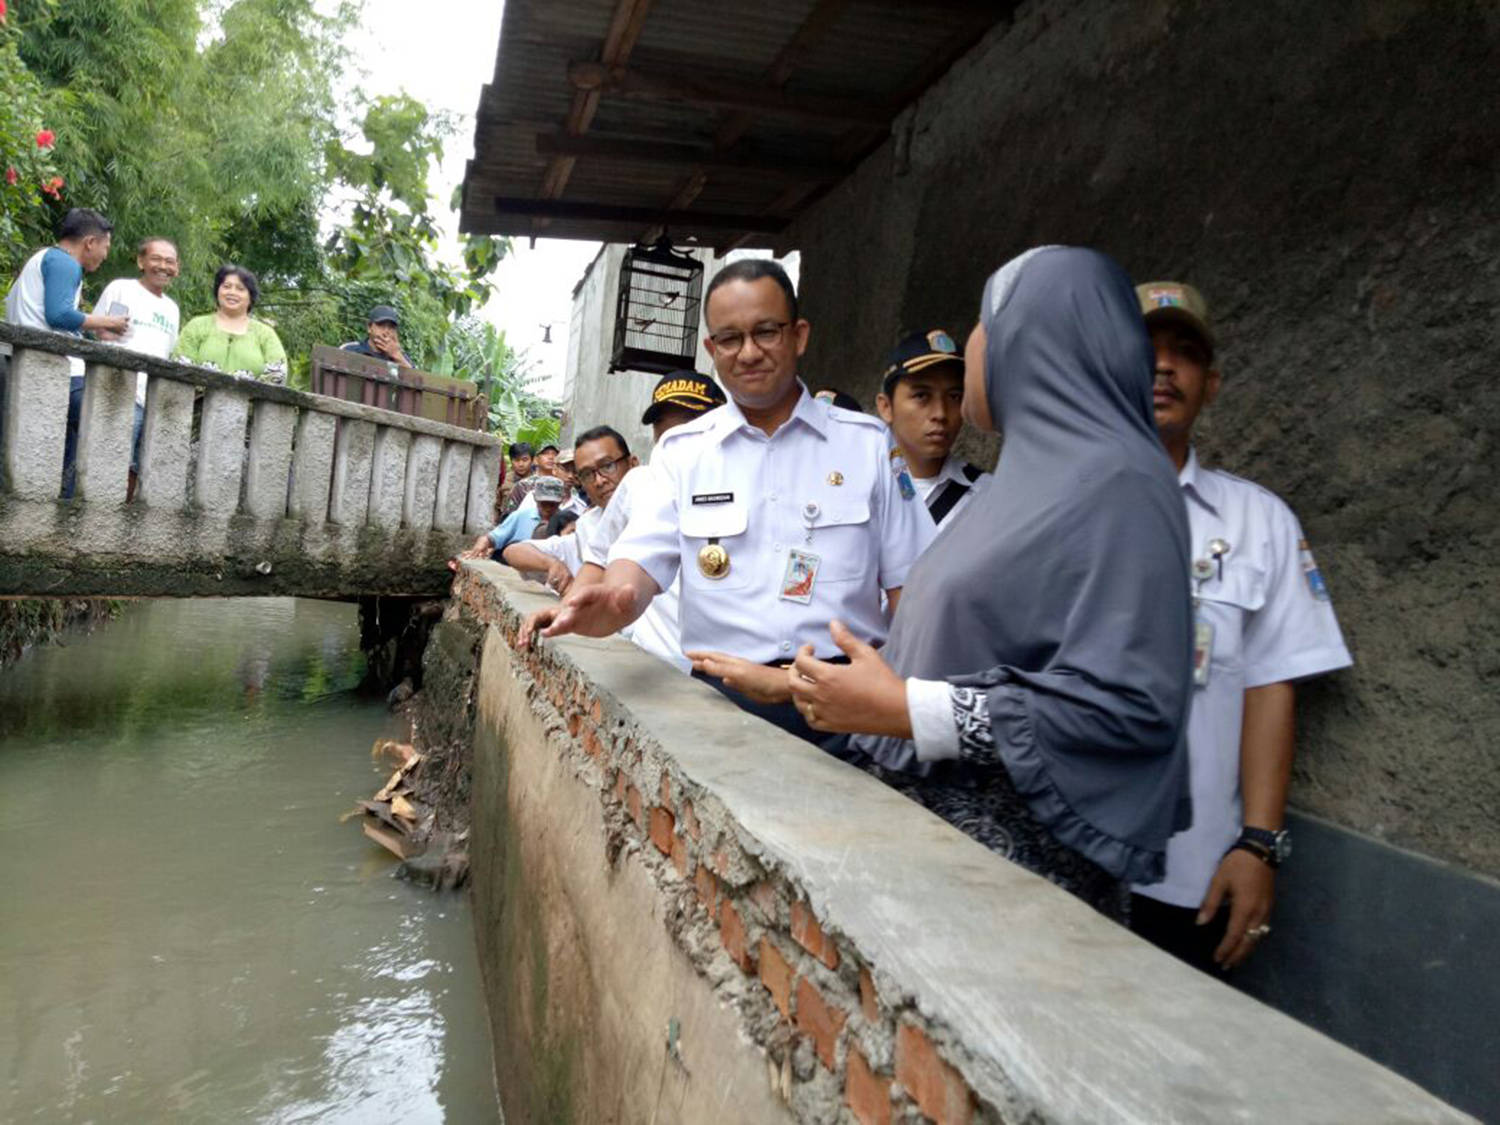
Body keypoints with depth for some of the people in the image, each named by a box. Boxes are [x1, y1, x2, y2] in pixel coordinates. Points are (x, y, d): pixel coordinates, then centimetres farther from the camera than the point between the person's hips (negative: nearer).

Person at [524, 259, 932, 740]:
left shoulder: (868, 443, 8)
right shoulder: (681, 449, 10)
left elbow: (908, 583, 7)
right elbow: (645, 555, 0)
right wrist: (616, 599, -23)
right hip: (723, 698, 1)